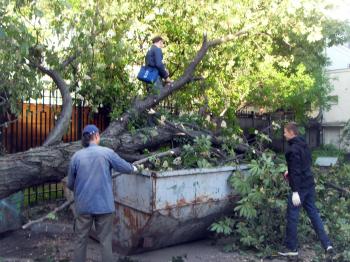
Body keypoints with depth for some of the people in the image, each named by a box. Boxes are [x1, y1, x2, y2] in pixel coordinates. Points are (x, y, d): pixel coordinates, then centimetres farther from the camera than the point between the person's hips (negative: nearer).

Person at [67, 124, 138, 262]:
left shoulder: (76, 156, 0)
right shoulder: (107, 152, -6)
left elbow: (70, 184, 7)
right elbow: (126, 168, 5)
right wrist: (134, 168, 27)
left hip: (83, 205, 2)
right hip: (103, 204, -2)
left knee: (81, 240, 13)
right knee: (105, 240, 8)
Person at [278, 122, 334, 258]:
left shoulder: (293, 149, -19)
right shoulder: (304, 145, 10)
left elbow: (295, 171, -23)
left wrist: (295, 191, -23)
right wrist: (290, 172, 21)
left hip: (300, 187, -9)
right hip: (309, 184, 9)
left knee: (292, 216, 2)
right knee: (313, 213, 15)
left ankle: (291, 248, 11)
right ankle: (327, 244, 17)